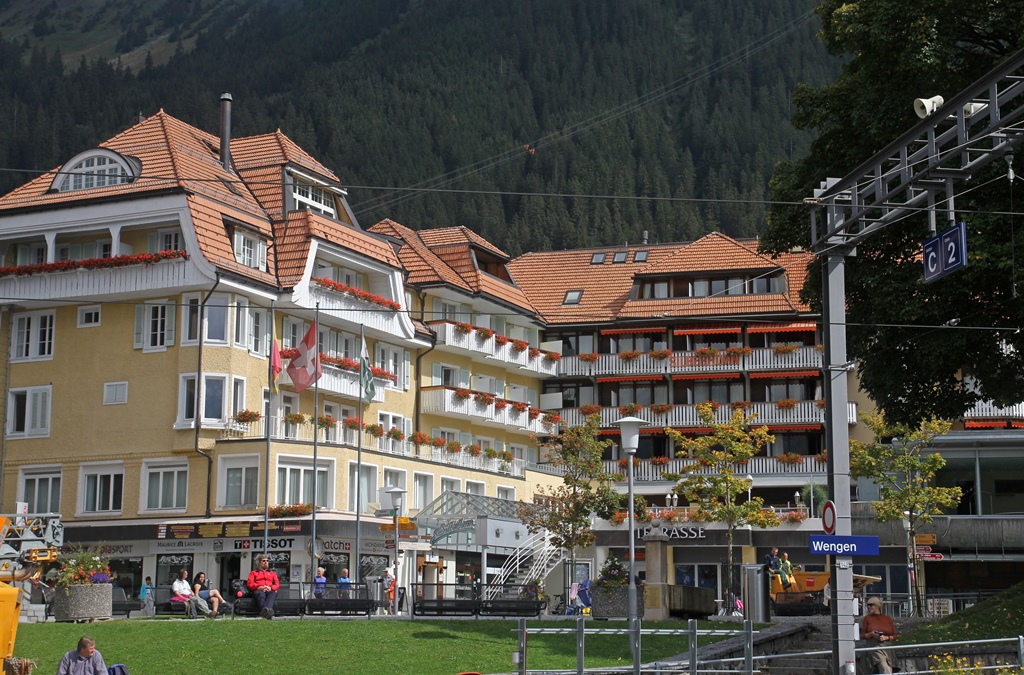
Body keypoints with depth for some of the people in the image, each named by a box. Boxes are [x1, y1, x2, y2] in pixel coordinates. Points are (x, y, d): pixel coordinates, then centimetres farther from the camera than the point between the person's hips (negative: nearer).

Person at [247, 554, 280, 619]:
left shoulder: (272, 573, 35)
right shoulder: (253, 573, 29)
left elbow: (277, 584, 18)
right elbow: (250, 584, 11)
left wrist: (270, 588, -7)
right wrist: (259, 587, -10)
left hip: (270, 591, 1)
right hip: (258, 590, -1)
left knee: (273, 593, -40)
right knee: (261, 594, -42)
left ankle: (266, 610, -71)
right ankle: (265, 610, -73)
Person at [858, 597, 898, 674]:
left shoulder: (888, 618, 10)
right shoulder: (867, 618, 7)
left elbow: (895, 636, 9)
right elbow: (863, 636, 6)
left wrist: (886, 637, -10)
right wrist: (871, 634, -14)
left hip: (887, 648, 3)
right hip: (874, 648, -3)